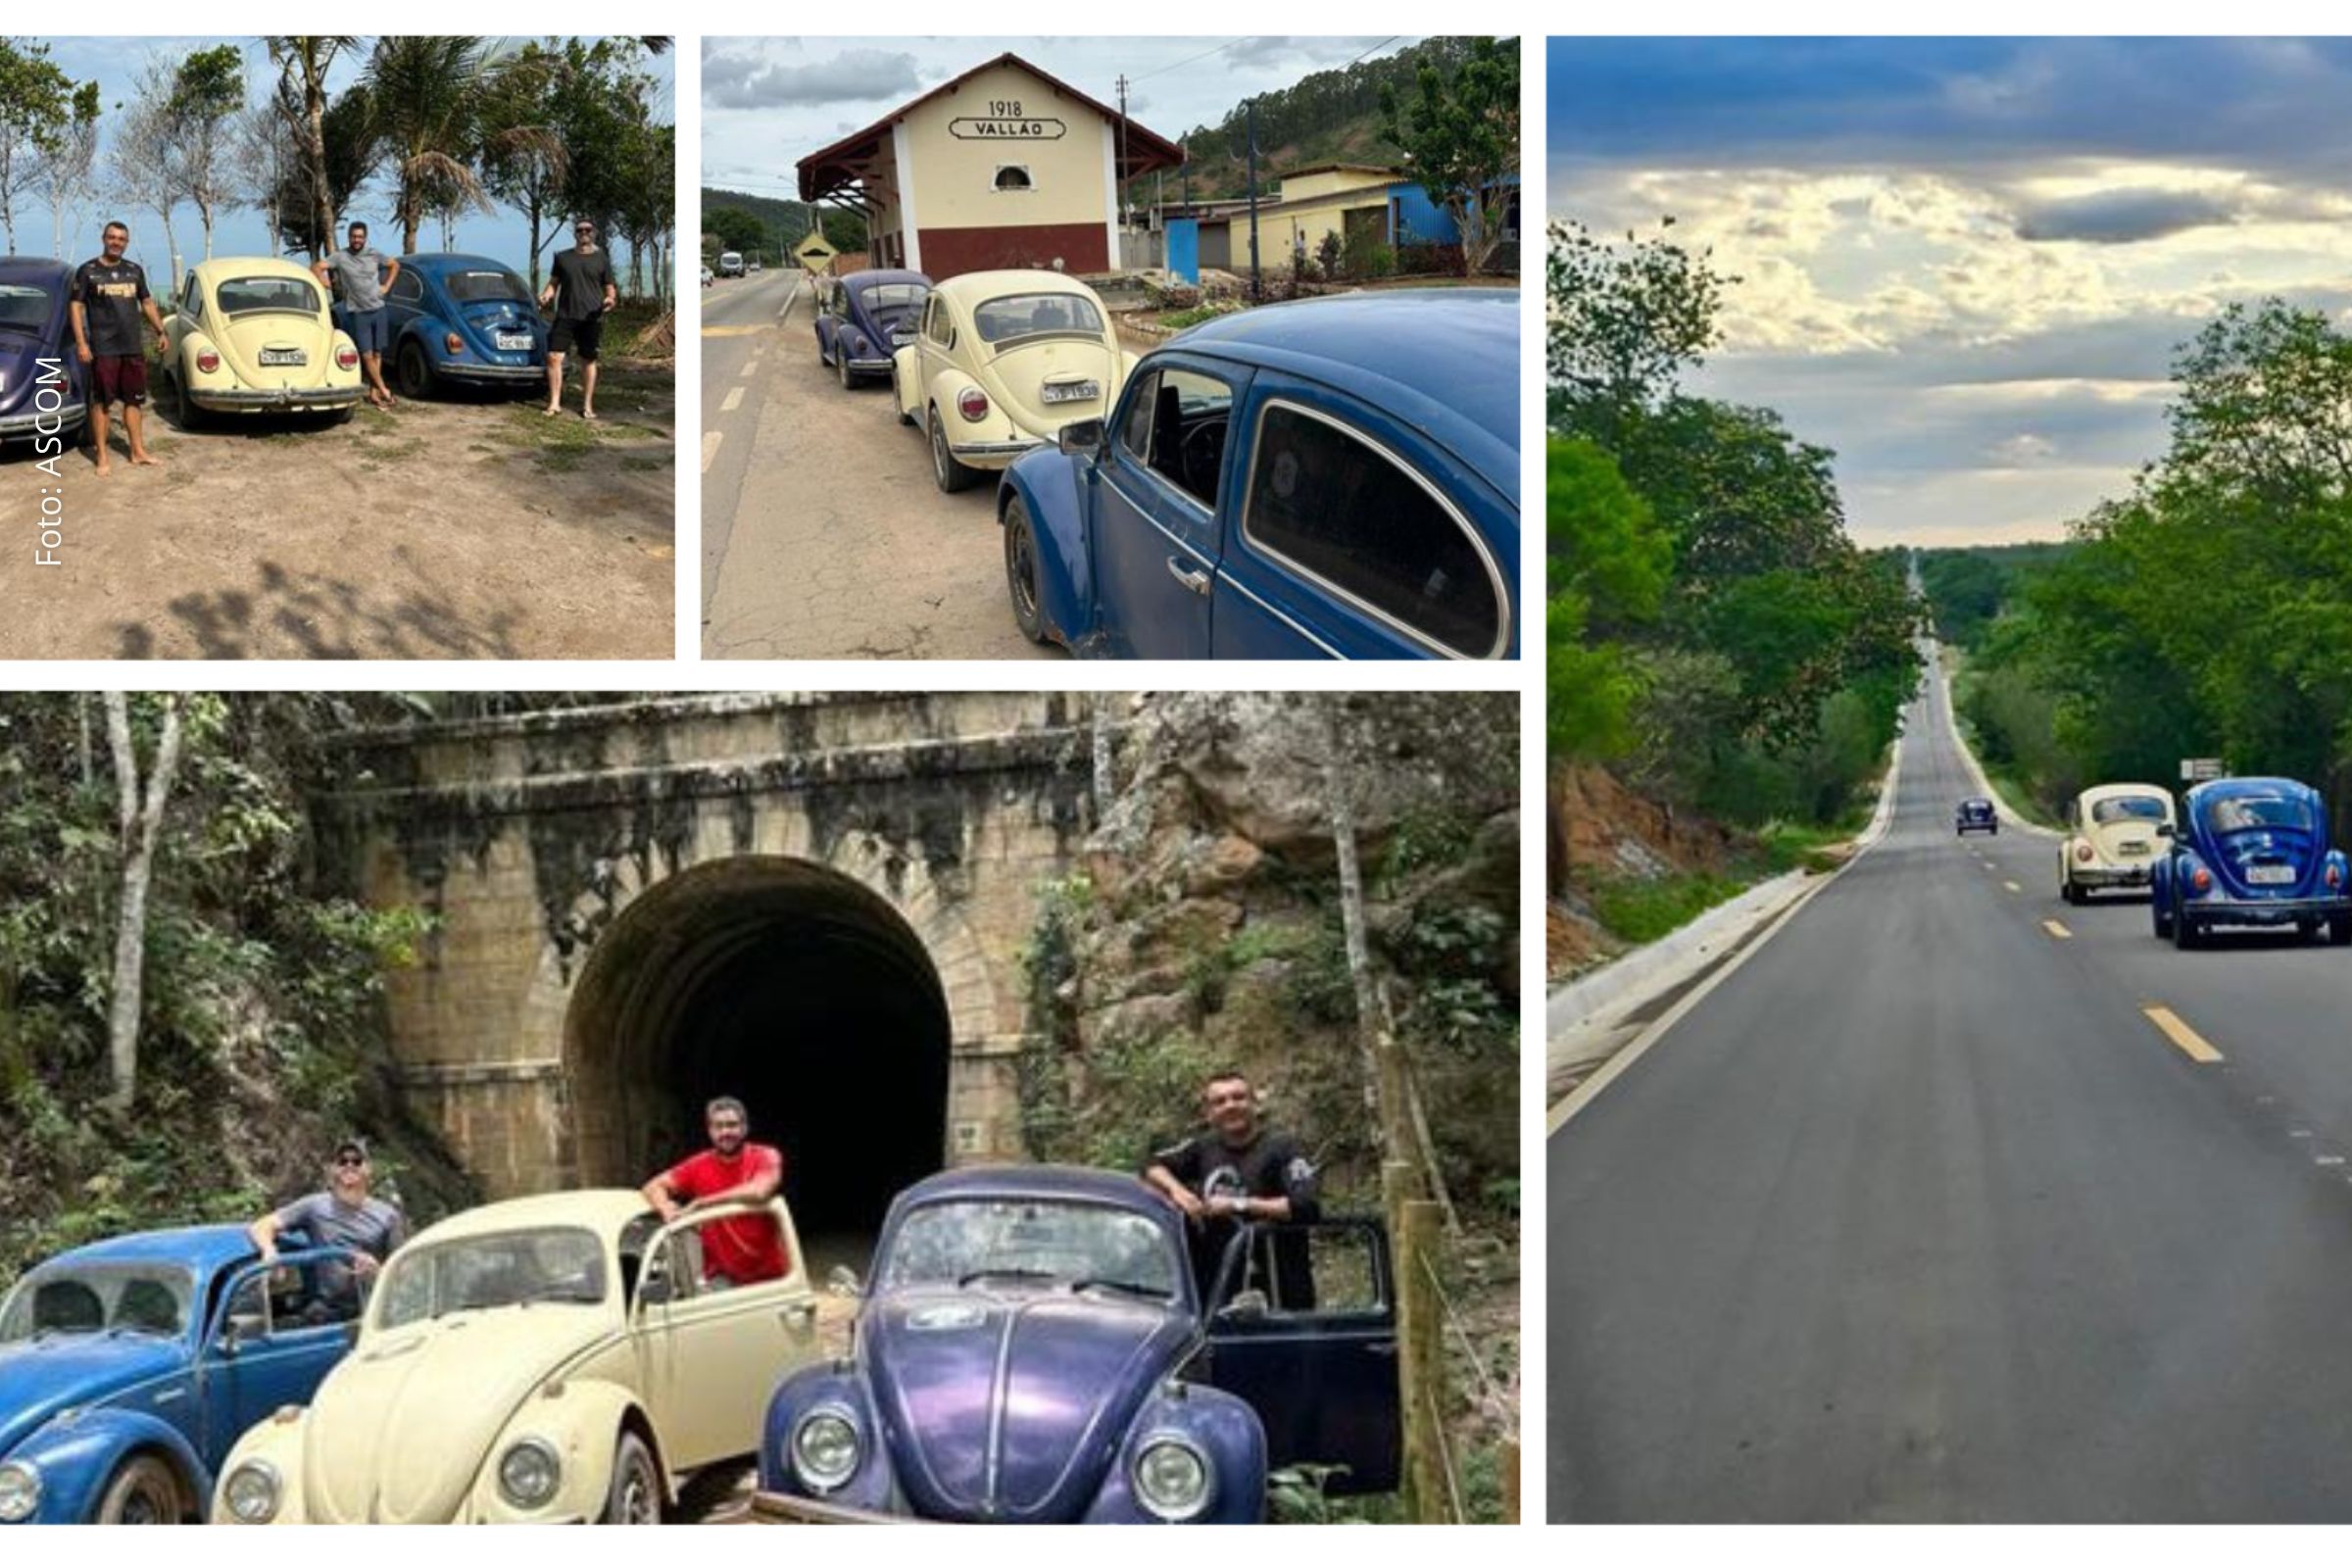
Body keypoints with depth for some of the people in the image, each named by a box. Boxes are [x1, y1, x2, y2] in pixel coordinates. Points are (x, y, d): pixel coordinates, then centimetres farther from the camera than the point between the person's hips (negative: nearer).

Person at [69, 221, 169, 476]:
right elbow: (76, 307, -4)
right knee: (101, 402, -1)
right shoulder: (88, 271, -2)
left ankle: (138, 450, 18)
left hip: (133, 348, 5)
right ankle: (102, 455, 3)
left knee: (134, 400, 10)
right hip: (103, 349, -5)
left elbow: (147, 303, 21)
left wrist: (160, 331, 11)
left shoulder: (135, 270, 11)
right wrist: (81, 343, -12)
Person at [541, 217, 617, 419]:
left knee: (588, 360, 4)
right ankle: (555, 403, -2)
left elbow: (609, 288, 9)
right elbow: (553, 283, 15)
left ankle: (587, 406, 11)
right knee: (554, 357, -8)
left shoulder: (601, 259, 7)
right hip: (565, 314, 1)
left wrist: (610, 299, -14)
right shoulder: (562, 257, 11)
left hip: (591, 317, -1)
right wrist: (546, 295, -6)